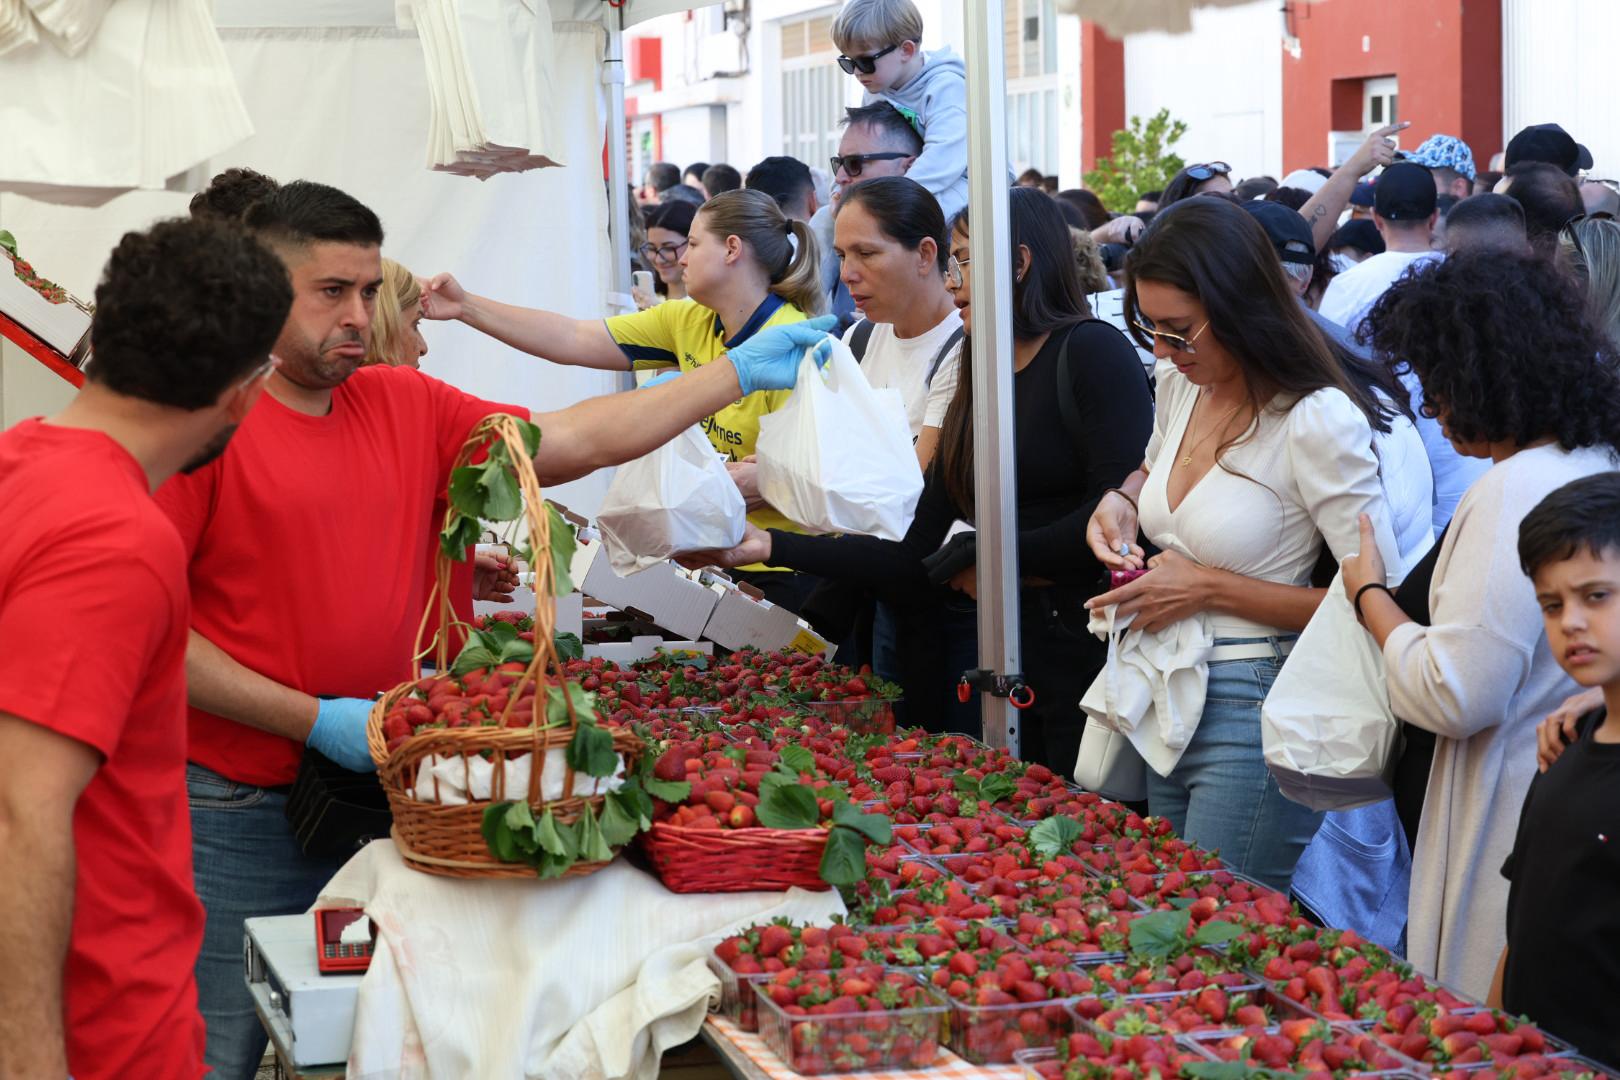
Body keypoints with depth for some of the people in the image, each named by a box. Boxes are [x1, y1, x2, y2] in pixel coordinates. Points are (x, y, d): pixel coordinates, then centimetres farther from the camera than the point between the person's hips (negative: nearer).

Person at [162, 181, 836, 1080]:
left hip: (383, 789, 6)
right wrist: (313, 720, -18)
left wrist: (739, 374, 4)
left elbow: (570, 442, 8)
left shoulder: (406, 405, 8)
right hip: (238, 815, -6)